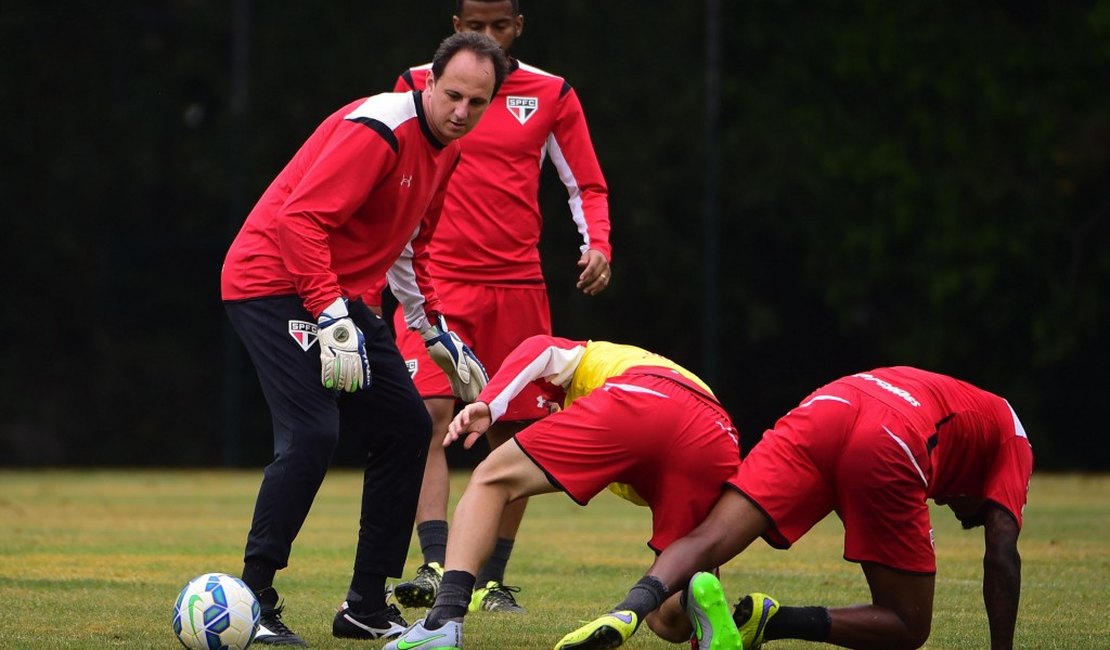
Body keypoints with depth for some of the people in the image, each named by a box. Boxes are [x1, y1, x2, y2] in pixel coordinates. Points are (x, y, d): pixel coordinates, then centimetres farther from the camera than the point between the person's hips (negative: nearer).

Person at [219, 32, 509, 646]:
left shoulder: (445, 150, 10)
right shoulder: (379, 129, -21)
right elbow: (299, 218, -28)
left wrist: (438, 334, 22)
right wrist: (332, 320, -33)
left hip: (339, 295, 10)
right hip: (274, 285, -10)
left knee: (406, 428, 8)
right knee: (311, 435, -22)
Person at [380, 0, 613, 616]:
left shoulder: (551, 95, 5)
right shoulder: (418, 86, 4)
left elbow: (586, 185, 11)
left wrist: (597, 246, -7)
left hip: (517, 283, 2)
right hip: (436, 280, -2)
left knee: (515, 431, 4)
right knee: (430, 413, -19)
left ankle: (491, 580, 16)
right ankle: (435, 566, -27)